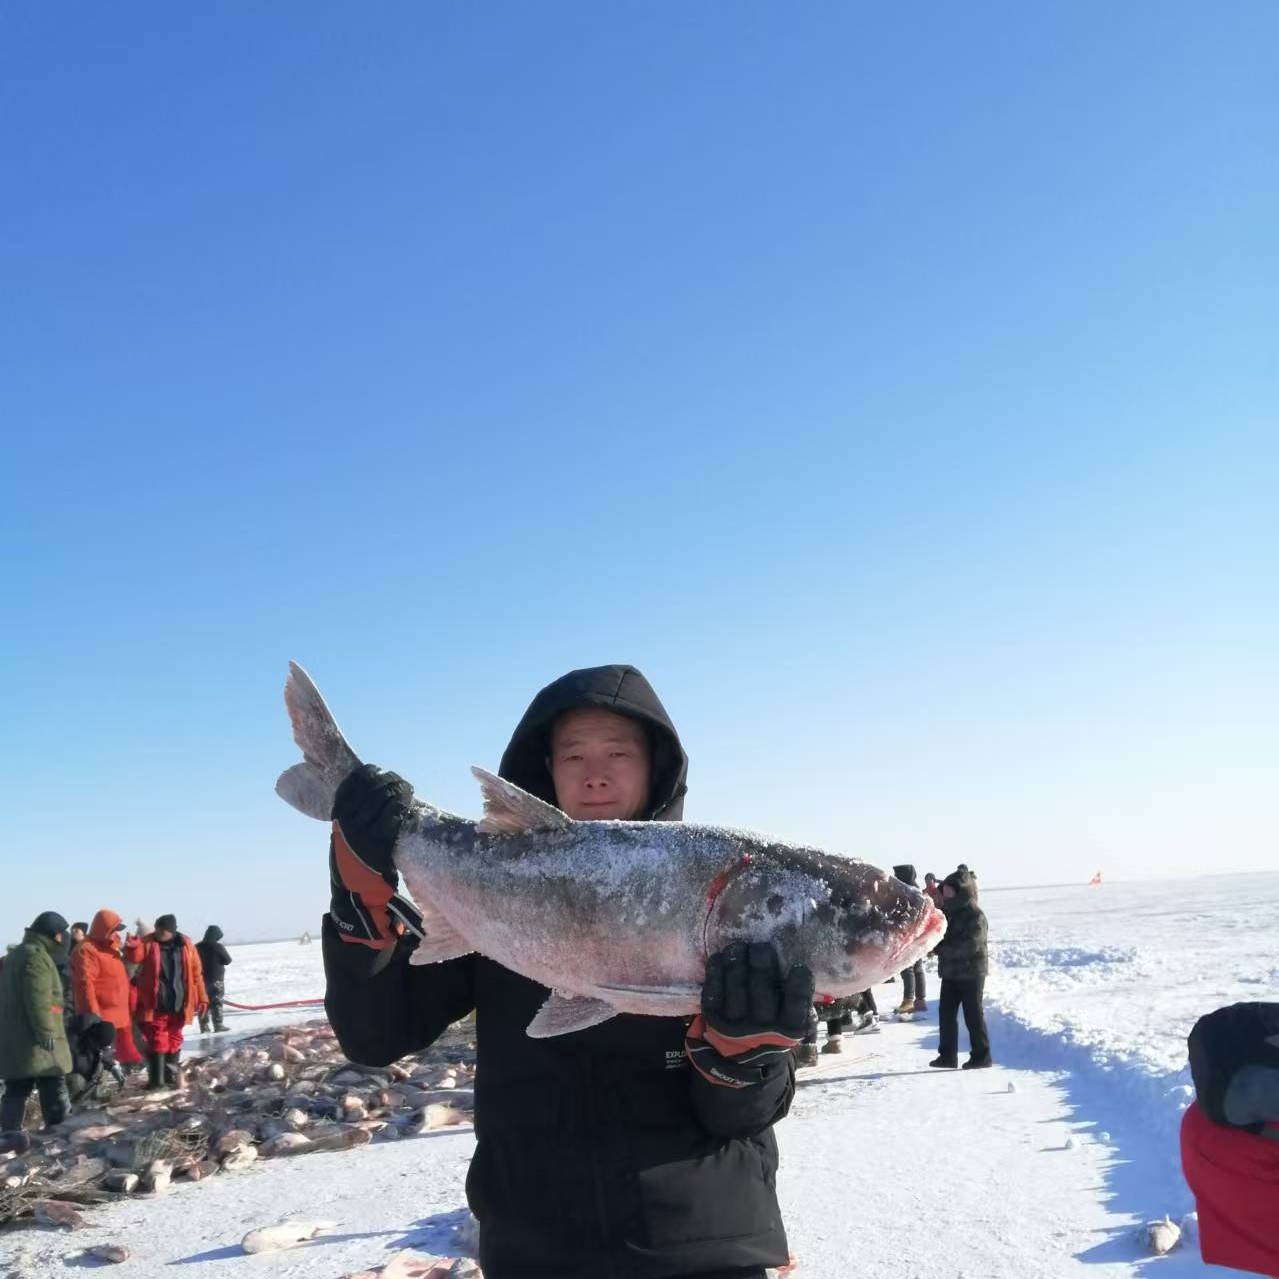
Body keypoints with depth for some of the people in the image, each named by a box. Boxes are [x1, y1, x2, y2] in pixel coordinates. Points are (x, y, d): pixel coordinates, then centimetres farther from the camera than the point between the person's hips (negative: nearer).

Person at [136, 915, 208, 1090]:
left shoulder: (185, 945, 2)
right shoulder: (146, 944, -3)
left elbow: (196, 973, 6)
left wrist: (202, 998, 6)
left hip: (178, 1004, 2)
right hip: (155, 1004, -2)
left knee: (174, 1041, 10)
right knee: (157, 1041, -1)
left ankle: (171, 1078, 20)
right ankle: (156, 1080, 6)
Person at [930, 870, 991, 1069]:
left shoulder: (975, 915, -15)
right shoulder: (947, 912, 8)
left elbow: (970, 945, -24)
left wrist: (941, 948, -24)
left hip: (971, 973, -7)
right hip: (950, 972, 7)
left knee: (973, 1015, 1)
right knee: (946, 1014, 9)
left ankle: (981, 1056, 12)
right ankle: (947, 1055, 17)